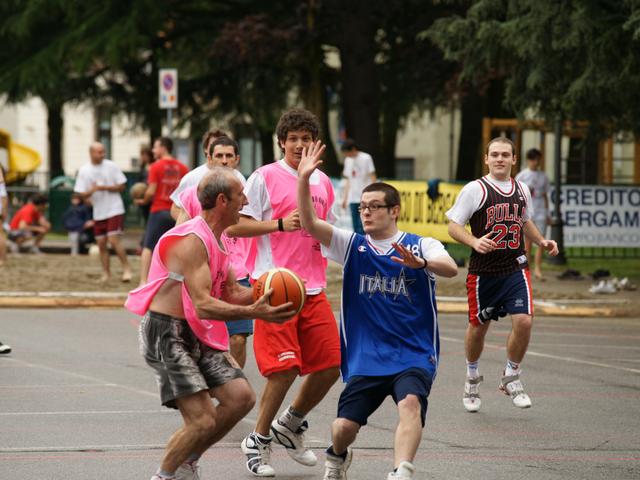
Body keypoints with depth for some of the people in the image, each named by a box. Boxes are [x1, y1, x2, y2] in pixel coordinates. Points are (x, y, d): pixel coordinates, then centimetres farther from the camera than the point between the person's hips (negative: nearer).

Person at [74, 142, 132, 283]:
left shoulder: (111, 166, -5)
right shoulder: (84, 171, 1)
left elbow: (122, 186, -2)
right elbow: (82, 195, 1)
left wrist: (105, 187, -16)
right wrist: (92, 190, -21)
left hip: (114, 210, -4)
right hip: (98, 213, 4)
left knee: (113, 240, -14)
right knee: (101, 244, 6)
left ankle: (126, 269, -3)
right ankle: (106, 274, 17)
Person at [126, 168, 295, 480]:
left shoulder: (214, 240, 12)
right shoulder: (192, 240, -20)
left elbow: (232, 294, 17)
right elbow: (204, 305, -28)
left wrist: (264, 292, -3)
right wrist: (253, 312, -37)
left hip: (196, 335, 10)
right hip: (166, 334, -10)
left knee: (241, 397, -1)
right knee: (202, 421, -16)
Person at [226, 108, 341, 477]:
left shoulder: (323, 182, 15)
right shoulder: (265, 177, -4)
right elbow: (234, 226, -9)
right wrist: (280, 224, -18)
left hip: (313, 290, 6)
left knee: (330, 365, 2)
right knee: (285, 368, -11)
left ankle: (290, 425, 26)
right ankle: (259, 442, 8)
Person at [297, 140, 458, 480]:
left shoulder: (420, 246, -2)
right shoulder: (352, 246, 5)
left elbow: (451, 268, -22)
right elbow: (309, 223, -8)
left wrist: (420, 263, -44)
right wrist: (303, 180, -22)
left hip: (413, 354, -2)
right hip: (366, 359, 2)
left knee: (410, 402, -32)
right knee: (343, 427, -5)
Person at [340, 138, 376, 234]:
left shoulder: (366, 158, -5)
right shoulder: (348, 160, 14)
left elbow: (372, 177, -5)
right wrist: (345, 198, 15)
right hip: (353, 199, 6)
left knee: (361, 227, -12)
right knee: (356, 226, 5)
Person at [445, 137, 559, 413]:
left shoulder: (522, 190, 10)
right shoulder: (475, 189, -6)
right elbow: (454, 226, -6)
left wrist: (542, 241, 14)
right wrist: (474, 242, -23)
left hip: (515, 268, 3)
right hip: (483, 271, -3)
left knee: (524, 320, -13)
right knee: (478, 326, 9)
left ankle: (511, 378, 7)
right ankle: (472, 377, 35)